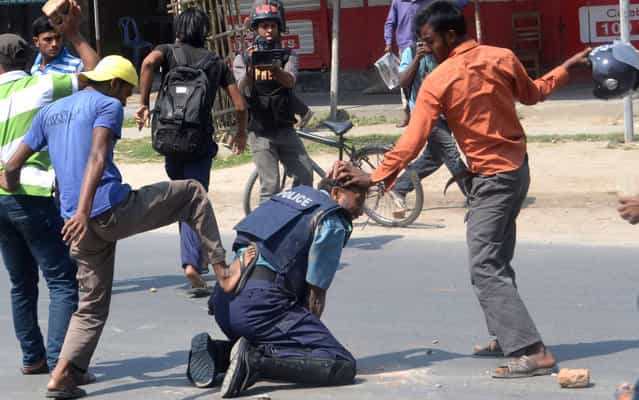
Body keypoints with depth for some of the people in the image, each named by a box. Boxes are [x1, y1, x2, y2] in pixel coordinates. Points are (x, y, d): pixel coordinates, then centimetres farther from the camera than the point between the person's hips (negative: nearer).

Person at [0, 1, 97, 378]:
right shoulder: (41, 86, -2)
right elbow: (96, 75, 2)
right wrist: (75, 35, 9)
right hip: (33, 196, -5)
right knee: (63, 280, -4)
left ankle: (33, 357, 22)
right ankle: (58, 362, -15)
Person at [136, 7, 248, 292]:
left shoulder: (169, 51, 7)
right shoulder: (217, 62, 11)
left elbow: (149, 62, -18)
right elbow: (239, 106, 6)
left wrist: (144, 104, -13)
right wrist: (241, 133, 24)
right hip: (202, 142, -1)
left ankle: (194, 257, 27)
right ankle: (192, 262, -24)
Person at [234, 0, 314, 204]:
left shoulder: (287, 56, 5)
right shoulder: (243, 59, 1)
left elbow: (289, 81, -16)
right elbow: (244, 91, -16)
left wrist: (272, 67, -38)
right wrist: (251, 67, -36)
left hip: (285, 129, 3)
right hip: (261, 132, -3)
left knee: (305, 177, -1)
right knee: (270, 186, -6)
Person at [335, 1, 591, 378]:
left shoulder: (437, 82, -15)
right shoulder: (502, 58, 0)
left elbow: (413, 141, -16)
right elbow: (532, 94, 16)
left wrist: (376, 177, -11)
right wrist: (567, 67, 31)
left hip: (493, 178, -8)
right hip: (518, 169, 8)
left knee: (486, 270, -10)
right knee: (498, 263, 19)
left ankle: (533, 352, -19)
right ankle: (509, 337, 24)